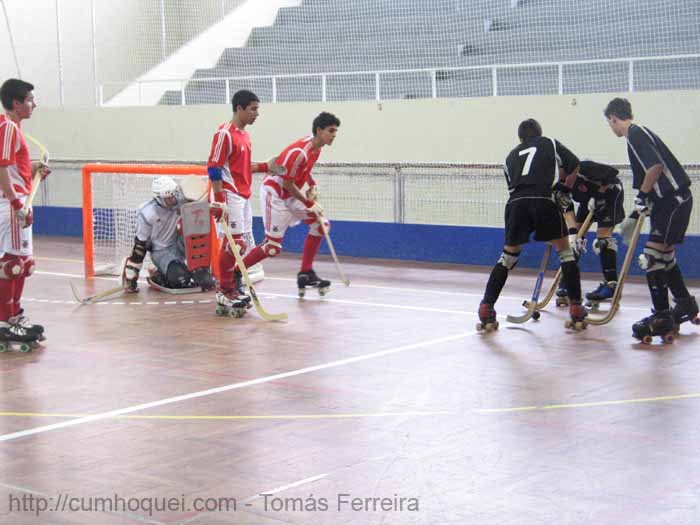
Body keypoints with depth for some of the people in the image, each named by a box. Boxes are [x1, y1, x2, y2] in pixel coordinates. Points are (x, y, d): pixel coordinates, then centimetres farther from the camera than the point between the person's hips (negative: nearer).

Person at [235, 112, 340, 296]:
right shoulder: (299, 151, -27)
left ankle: (306, 274, 8)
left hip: (290, 194, 9)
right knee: (273, 247, -10)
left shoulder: (316, 147, 1)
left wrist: (312, 186, 4)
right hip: (274, 193, -9)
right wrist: (309, 203, -15)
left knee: (321, 223, 2)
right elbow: (288, 184, -22)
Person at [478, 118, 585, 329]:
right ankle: (576, 308, 8)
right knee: (564, 250, 13)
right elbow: (573, 165, 14)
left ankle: (486, 309, 10)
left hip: (516, 202, 2)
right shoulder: (550, 143, 23)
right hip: (545, 199, -2)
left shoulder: (511, 155, 30)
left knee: (508, 255, 15)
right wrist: (565, 190, 26)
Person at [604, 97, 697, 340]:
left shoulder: (635, 134, -12)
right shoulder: (640, 133, 18)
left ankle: (662, 317, -8)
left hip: (674, 200, -10)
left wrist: (642, 196, -14)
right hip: (669, 201, 10)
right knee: (665, 256, 20)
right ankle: (686, 304, 34)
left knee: (652, 258, -11)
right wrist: (637, 212, 25)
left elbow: (656, 167, -24)